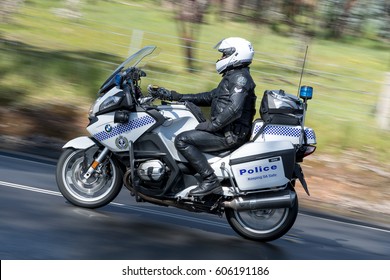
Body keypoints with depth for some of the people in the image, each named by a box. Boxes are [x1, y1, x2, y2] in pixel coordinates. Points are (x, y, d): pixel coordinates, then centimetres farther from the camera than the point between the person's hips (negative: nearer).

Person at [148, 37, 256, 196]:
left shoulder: (240, 77, -11)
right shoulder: (232, 77, 22)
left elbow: (234, 110, -26)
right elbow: (208, 97, 22)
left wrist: (210, 125, -22)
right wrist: (171, 96, 18)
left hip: (232, 135, -11)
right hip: (228, 131, 11)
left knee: (182, 140, -19)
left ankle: (210, 180, -22)